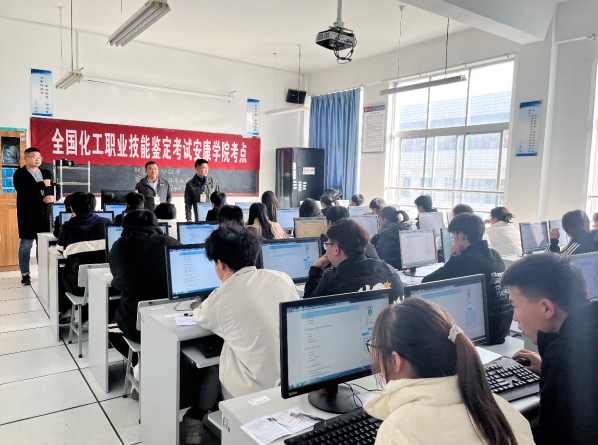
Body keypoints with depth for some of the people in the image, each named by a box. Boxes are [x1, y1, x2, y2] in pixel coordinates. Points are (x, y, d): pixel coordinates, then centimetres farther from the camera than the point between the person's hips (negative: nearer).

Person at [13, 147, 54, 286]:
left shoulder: (47, 173, 15)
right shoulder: (20, 174, -2)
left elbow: (53, 189, 20)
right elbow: (22, 190, -19)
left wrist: (53, 197, -3)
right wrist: (42, 184, -16)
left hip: (44, 214, 4)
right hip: (28, 215, -4)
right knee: (26, 245, 1)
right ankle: (25, 274, 8)